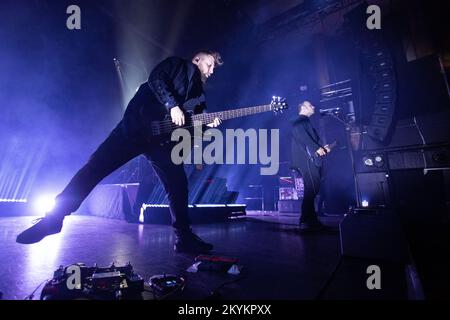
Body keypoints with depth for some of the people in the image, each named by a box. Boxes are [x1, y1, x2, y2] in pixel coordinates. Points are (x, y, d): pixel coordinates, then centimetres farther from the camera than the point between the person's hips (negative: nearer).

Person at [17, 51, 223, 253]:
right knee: (97, 166, -11)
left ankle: (184, 238, 5)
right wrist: (172, 105, -15)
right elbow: (156, 79, -8)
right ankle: (54, 218, 0)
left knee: (178, 184, -5)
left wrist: (208, 124, -1)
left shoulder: (198, 93, 26)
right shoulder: (177, 65, 13)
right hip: (136, 125, -5)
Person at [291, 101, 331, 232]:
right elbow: (302, 137, -14)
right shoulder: (299, 121, 1)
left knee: (313, 190, 7)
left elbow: (314, 138, 23)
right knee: (311, 189, -15)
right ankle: (306, 221, -13)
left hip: (312, 159, 10)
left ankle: (311, 219, 12)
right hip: (306, 159, -10)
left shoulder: (306, 122, 29)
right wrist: (316, 148, -18)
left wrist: (323, 147, 6)